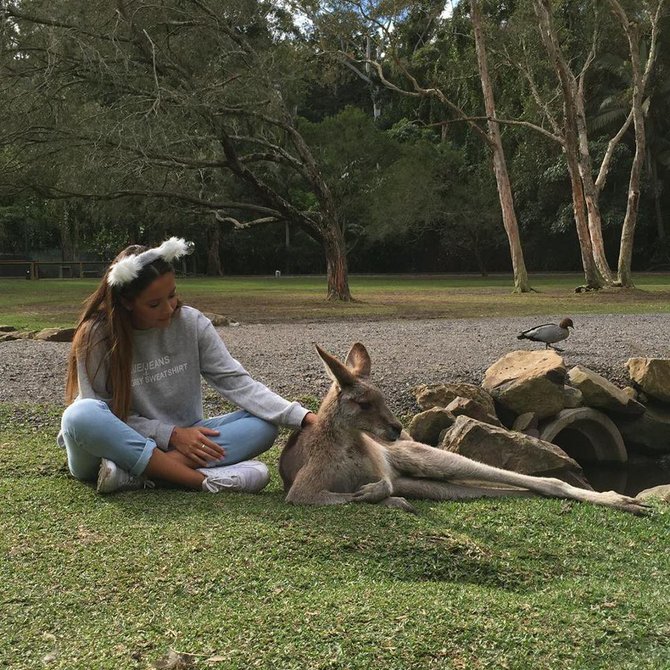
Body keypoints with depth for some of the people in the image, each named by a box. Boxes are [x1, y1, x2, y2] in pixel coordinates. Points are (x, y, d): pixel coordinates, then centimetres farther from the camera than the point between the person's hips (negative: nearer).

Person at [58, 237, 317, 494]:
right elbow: (105, 412, -10)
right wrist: (171, 434, -21)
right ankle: (205, 479, -33)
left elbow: (236, 381, -10)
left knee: (263, 426, -19)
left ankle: (136, 474, -31)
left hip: (183, 440, 3)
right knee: (81, 416, -35)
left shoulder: (191, 323, -6)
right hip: (117, 443, -3)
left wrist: (301, 416, -23)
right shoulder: (97, 335, -12)